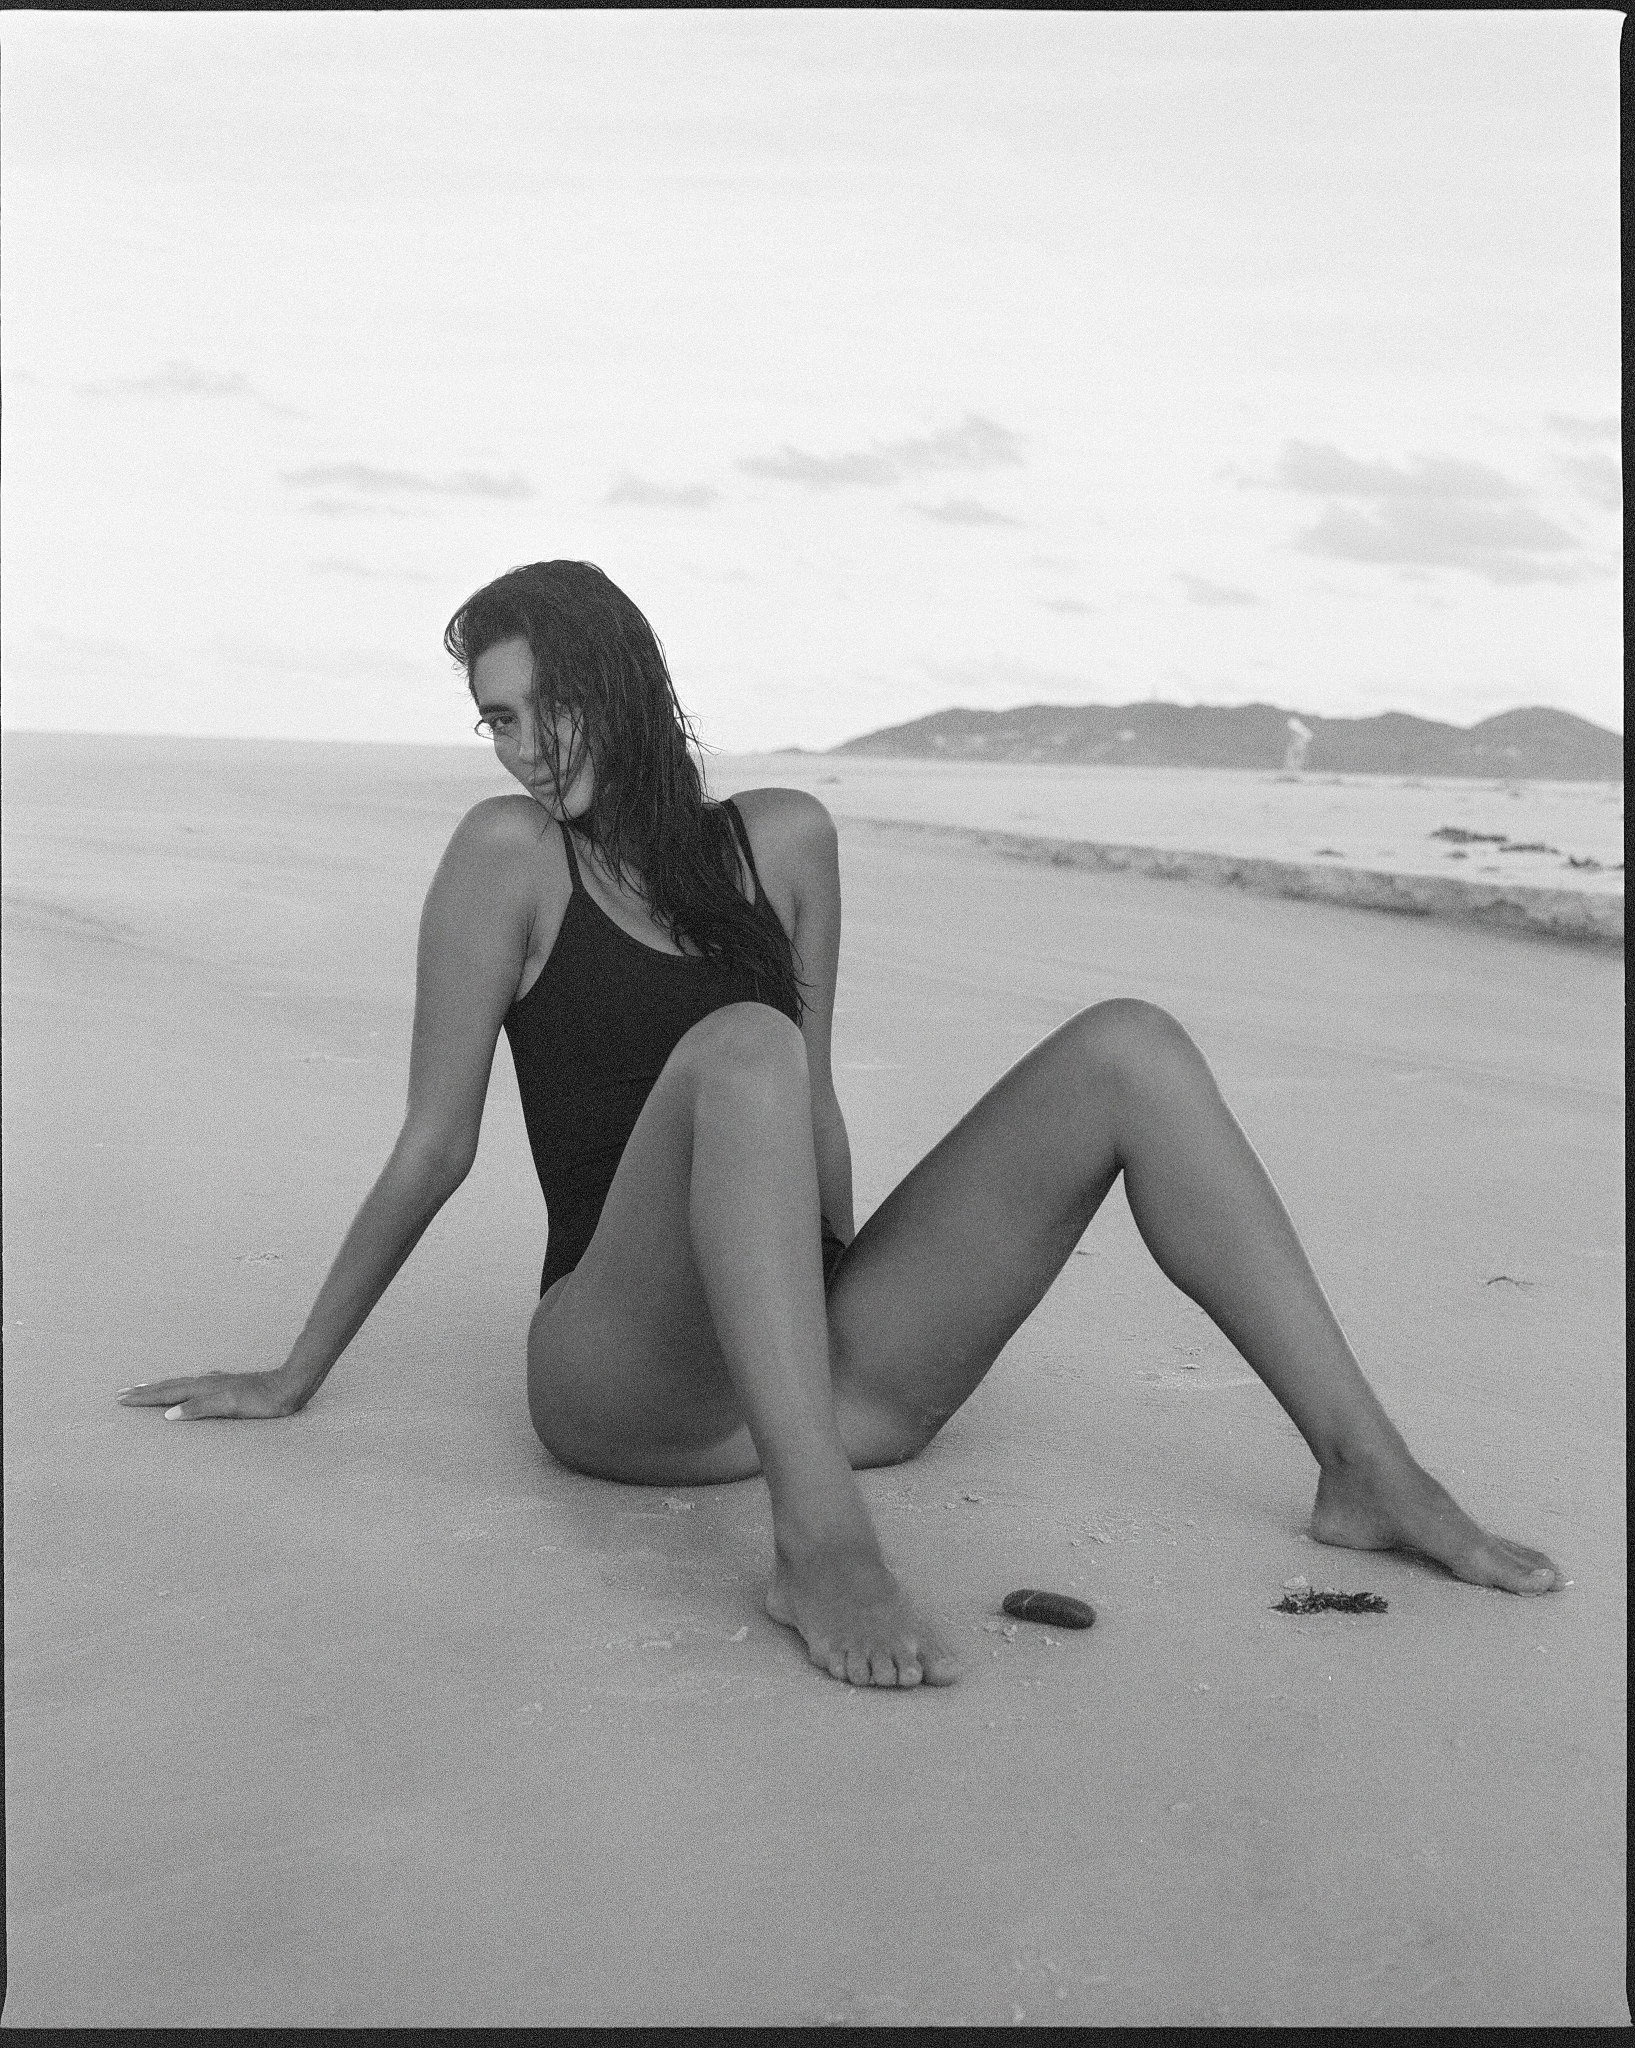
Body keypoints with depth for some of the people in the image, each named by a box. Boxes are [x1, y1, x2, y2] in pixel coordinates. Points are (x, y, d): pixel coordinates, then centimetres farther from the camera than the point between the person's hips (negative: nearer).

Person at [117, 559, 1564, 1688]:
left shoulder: (783, 842, 11)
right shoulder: (510, 852, 0)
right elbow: (436, 1147, 3)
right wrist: (294, 1380, 6)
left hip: (836, 1369, 5)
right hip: (628, 1386, -4)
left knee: (1128, 1047, -8)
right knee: (740, 1051, -33)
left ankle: (1367, 1469, -12)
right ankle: (819, 1546, -45)